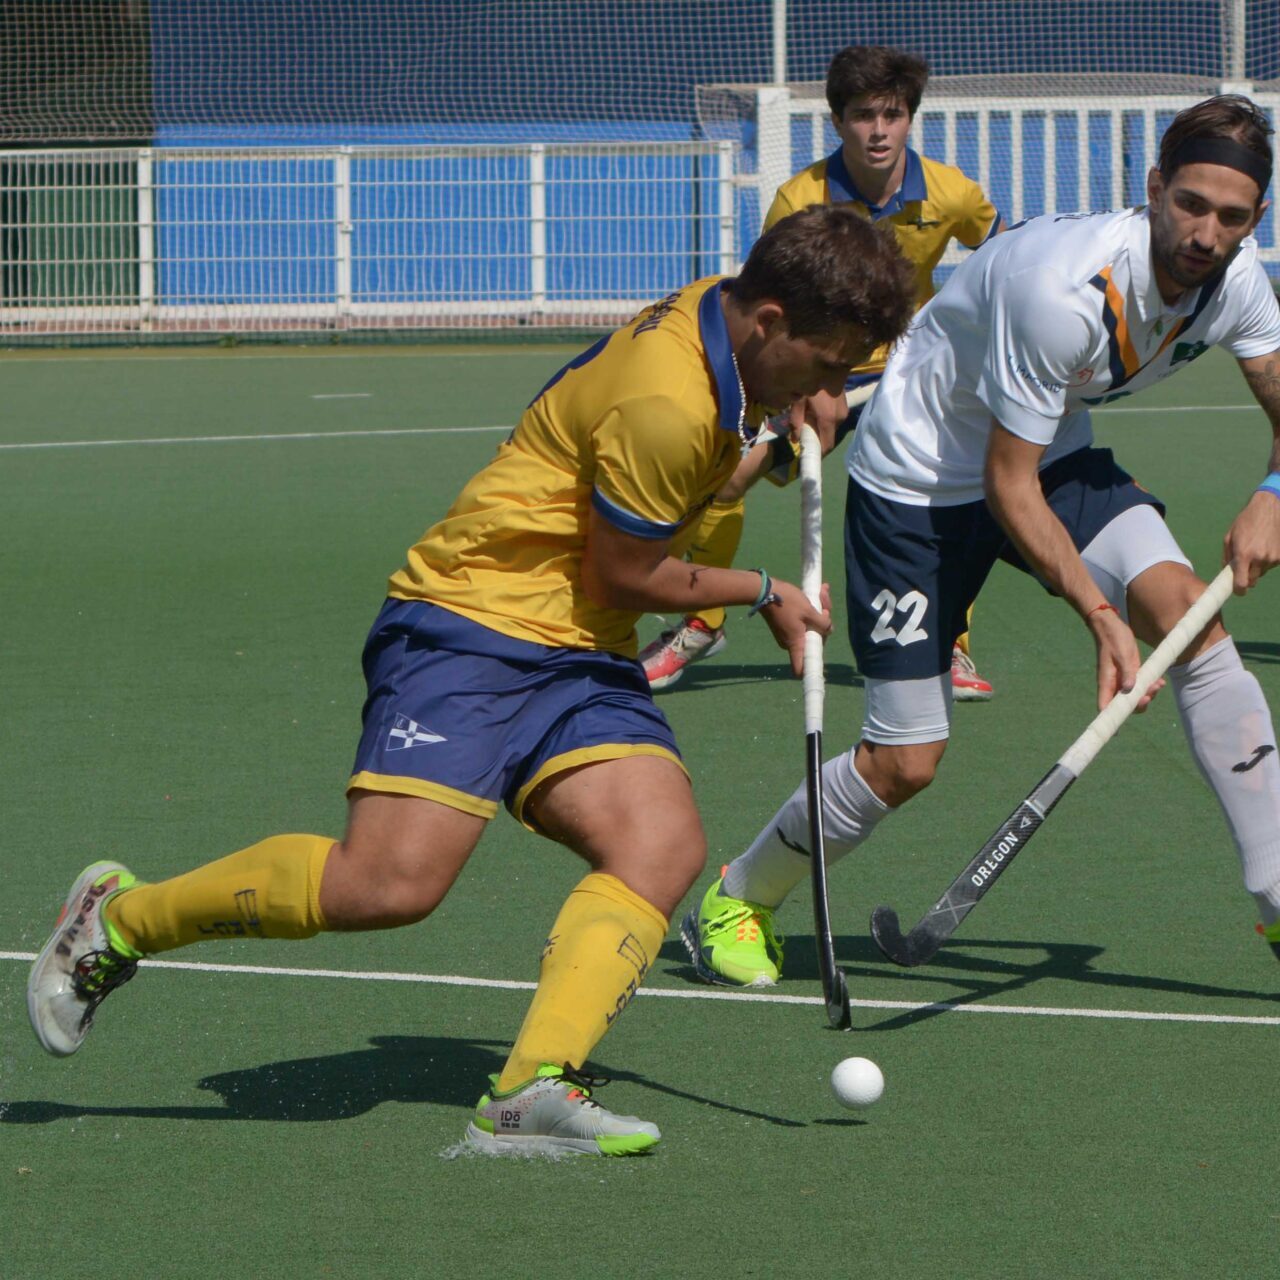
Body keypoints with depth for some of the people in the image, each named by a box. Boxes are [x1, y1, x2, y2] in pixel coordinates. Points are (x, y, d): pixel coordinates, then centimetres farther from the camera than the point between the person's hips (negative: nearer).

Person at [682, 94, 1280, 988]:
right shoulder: (1063, 287, -36)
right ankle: (738, 902, 23)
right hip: (919, 474, -6)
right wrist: (1098, 612, -34)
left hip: (1056, 454, 6)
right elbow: (1008, 487, -28)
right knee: (905, 763, -4)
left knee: (1183, 606, -21)